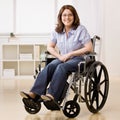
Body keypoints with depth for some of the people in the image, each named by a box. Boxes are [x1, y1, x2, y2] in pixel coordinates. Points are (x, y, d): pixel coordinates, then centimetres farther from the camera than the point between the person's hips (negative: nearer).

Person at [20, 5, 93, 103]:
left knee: (62, 67, -35)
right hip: (62, 59, 4)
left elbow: (89, 48, -12)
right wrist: (60, 56, -7)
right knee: (49, 67, -27)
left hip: (78, 59, -4)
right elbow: (49, 47, 12)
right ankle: (34, 94, -37)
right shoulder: (57, 31, 7)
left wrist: (70, 54, -15)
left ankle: (51, 96, -45)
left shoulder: (81, 29, -7)